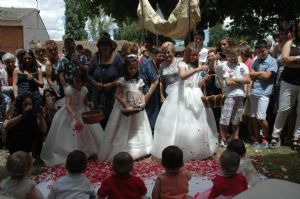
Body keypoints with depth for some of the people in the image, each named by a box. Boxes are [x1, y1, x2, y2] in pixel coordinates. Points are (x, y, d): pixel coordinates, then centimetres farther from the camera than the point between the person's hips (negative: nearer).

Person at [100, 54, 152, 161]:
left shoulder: (139, 81, 5)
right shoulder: (122, 80, -9)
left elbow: (141, 94, 8)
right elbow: (117, 95, -12)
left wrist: (142, 102, -11)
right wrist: (125, 104, -22)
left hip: (137, 109, 5)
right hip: (125, 108, -5)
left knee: (138, 130, 14)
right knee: (124, 131, -1)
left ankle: (137, 151, 27)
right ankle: (122, 152, 6)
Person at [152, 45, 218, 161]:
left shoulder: (196, 66, 15)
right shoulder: (182, 64, -6)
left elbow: (196, 84, 15)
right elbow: (182, 76, -28)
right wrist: (196, 70, -32)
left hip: (195, 95, 6)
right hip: (183, 94, -6)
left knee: (197, 123, 5)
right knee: (181, 123, -8)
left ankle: (198, 150, 18)